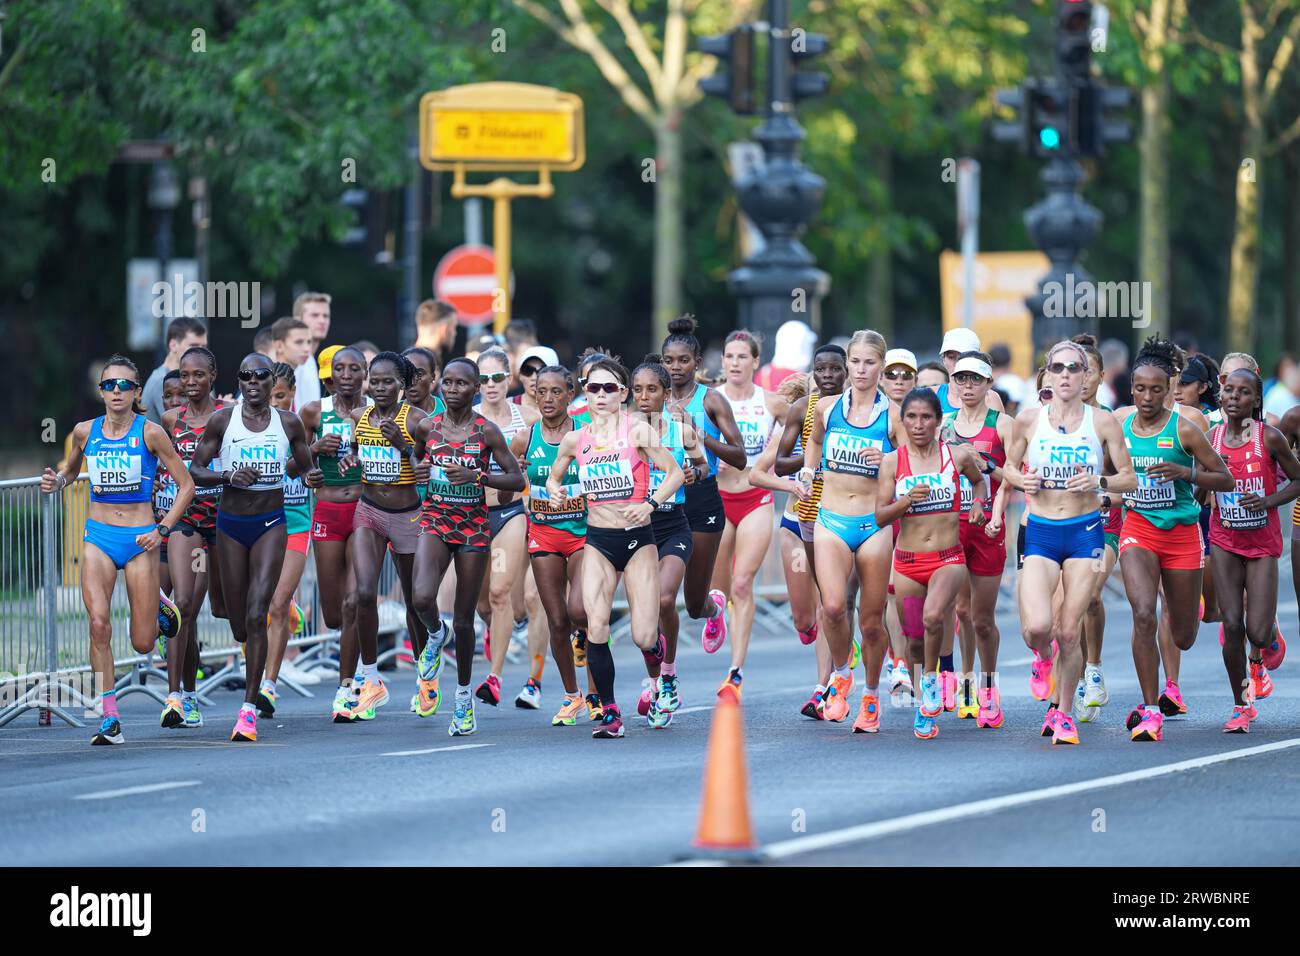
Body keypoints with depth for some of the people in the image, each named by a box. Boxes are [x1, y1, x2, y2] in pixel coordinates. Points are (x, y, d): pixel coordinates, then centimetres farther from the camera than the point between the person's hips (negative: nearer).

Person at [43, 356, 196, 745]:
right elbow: (71, 468, 23)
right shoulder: (85, 432, 3)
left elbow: (186, 485, -2)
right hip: (98, 536, 2)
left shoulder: (150, 433, -7)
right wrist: (56, 482, 0)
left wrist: (162, 530, -11)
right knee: (99, 623, -19)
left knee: (142, 643, 0)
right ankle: (110, 719, -13)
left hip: (140, 540, -2)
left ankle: (159, 612, 39)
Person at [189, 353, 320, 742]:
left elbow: (305, 466, 11)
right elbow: (196, 471, -1)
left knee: (256, 615, -14)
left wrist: (312, 476, -13)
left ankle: (249, 709, -14)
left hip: (271, 524, -1)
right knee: (238, 619, 8)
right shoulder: (222, 419, -3)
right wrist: (230, 476, -20)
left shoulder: (288, 423, 0)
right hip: (231, 523, 1)